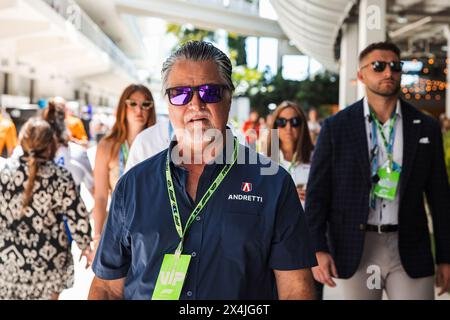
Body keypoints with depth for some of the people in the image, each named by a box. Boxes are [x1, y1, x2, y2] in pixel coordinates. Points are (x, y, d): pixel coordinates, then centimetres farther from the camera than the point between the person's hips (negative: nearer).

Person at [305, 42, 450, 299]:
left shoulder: (426, 127, 6)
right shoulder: (336, 127, 1)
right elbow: (317, 192, 0)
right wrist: (318, 249, -9)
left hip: (409, 250, 1)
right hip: (355, 249, -1)